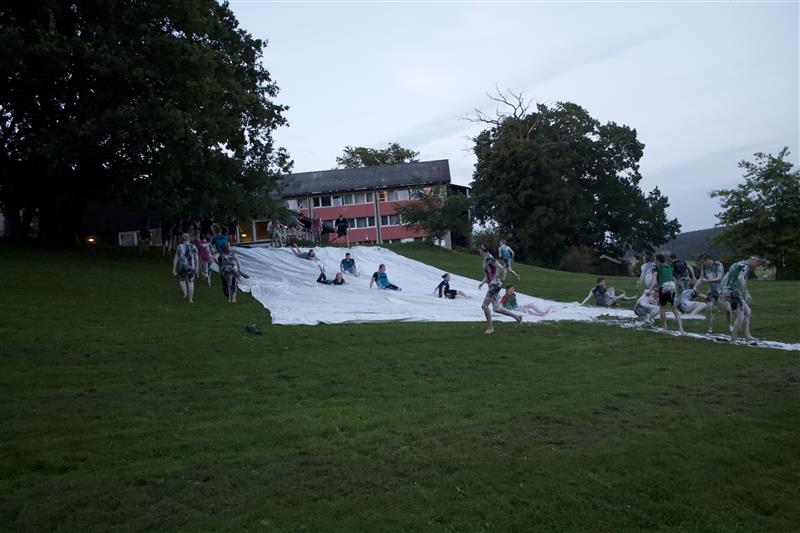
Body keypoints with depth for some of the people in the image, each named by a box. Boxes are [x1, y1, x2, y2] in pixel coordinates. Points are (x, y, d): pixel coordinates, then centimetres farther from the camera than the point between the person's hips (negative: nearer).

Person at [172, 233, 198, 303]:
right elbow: (196, 258, -1)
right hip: (191, 267, 0)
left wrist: (174, 268, 2)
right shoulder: (193, 247, 0)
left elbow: (175, 258, -2)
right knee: (191, 282, 5)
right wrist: (196, 267, 6)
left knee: (182, 280, 25)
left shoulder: (179, 247, -1)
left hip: (182, 267, 0)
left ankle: (185, 293, 9)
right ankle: (190, 299, 5)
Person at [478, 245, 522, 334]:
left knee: (484, 305, -11)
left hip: (495, 285, -10)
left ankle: (490, 328, -3)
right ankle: (517, 316, 24)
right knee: (496, 309, 13)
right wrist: (482, 282, 16)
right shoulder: (485, 259, 14)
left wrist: (493, 280, -19)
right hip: (492, 286, 10)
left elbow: (500, 268, -22)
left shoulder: (489, 258, -16)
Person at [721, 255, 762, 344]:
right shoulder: (745, 266, -7)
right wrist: (746, 293, -30)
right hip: (733, 293, -10)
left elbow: (724, 279, 22)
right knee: (740, 317, -8)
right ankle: (733, 341, -7)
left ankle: (747, 335, 17)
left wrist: (723, 292, 20)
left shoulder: (737, 264, 22)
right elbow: (740, 278, -28)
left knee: (748, 312, 19)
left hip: (727, 292, 10)